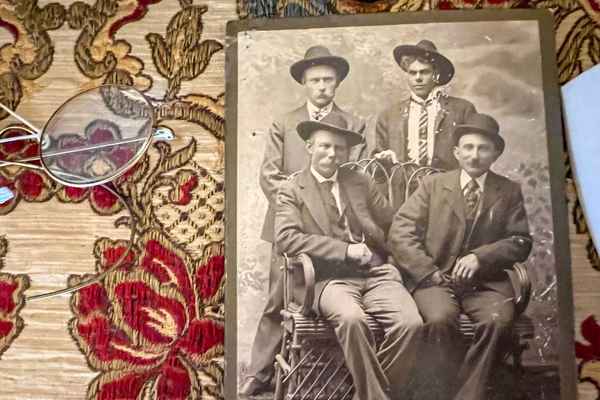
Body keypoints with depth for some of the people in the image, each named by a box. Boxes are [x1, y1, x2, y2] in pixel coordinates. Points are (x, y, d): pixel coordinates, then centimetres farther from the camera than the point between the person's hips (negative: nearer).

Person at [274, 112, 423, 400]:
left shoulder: (361, 182, 20)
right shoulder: (291, 191, 8)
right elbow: (286, 238, -9)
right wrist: (344, 250, -12)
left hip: (378, 274, 4)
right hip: (331, 279, -3)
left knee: (411, 323, -22)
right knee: (352, 318, -34)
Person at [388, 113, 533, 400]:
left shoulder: (510, 191, 12)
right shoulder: (433, 184, 8)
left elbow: (521, 241, 6)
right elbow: (400, 233, 0)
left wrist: (480, 256, -12)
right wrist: (429, 271, -12)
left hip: (486, 280, 1)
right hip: (436, 278, -1)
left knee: (499, 321, -28)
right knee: (439, 319, -30)